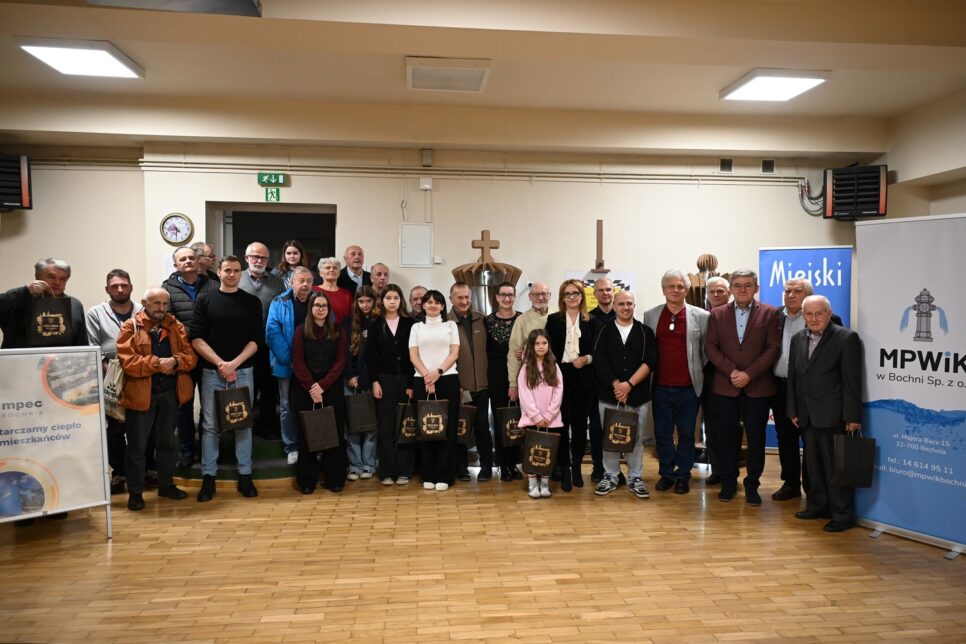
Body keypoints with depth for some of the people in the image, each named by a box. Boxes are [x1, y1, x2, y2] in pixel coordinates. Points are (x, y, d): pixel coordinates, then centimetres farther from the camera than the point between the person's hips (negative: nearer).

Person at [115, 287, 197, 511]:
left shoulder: (176, 326, 7)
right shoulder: (130, 327, -5)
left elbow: (191, 356, 1)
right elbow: (127, 361, -16)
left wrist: (175, 361, -19)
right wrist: (157, 363, -23)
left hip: (170, 393, 4)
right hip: (140, 394, -4)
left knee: (168, 442, 15)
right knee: (137, 445, 5)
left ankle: (166, 484, 30)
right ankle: (135, 492, 16)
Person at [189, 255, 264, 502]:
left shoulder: (252, 302, 5)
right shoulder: (204, 300, 3)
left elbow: (256, 339, -1)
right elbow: (196, 338, -3)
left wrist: (234, 363, -13)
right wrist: (220, 364, -12)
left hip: (243, 371, 1)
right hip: (211, 371, 0)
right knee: (210, 425, 4)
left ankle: (245, 476, 13)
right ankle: (208, 478, 12)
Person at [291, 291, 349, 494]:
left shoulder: (338, 331, 6)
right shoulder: (301, 331, 4)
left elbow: (340, 361, -1)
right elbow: (298, 362, -2)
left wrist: (322, 385, -12)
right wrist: (311, 387, -12)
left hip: (332, 387, 1)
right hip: (305, 388, 0)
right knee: (306, 434, 4)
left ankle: (335, 479, 8)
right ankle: (307, 481, 12)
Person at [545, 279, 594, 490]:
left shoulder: (590, 321, 7)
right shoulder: (553, 319, 5)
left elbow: (597, 349, 8)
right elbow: (548, 349, 1)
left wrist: (587, 359, -9)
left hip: (582, 377, 1)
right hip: (560, 376, -1)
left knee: (580, 424, 6)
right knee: (561, 424, -1)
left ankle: (577, 467, 21)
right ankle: (564, 469, 10)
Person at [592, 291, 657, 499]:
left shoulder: (645, 332, 5)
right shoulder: (605, 331, 5)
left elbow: (650, 361, -4)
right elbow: (599, 360, -4)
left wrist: (629, 384, -13)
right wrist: (616, 384, -13)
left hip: (638, 395, 0)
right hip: (608, 395, 0)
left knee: (636, 438, 6)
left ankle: (635, 478, 18)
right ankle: (610, 476, 19)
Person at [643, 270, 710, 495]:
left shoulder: (701, 316, -1)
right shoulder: (650, 315, 4)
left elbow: (706, 350, 6)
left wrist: (702, 375, 4)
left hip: (688, 387, -1)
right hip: (660, 387, 1)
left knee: (686, 434, 10)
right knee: (662, 433, 10)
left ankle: (683, 476, 24)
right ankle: (666, 474, 25)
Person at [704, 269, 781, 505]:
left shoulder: (770, 313, 3)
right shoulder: (717, 314, 7)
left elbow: (773, 348, -4)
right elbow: (710, 347, 1)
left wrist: (749, 374, -13)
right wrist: (731, 371, -11)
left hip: (758, 386, -1)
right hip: (725, 386, 1)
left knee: (756, 438, 4)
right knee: (727, 437, 6)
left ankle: (752, 485, 17)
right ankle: (728, 483, 18)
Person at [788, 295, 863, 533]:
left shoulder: (846, 338, -8)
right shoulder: (798, 339, 11)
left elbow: (852, 381, -11)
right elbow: (792, 377, 12)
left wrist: (852, 416, -13)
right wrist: (793, 410, 9)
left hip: (832, 415, -6)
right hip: (807, 415, 6)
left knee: (835, 466, 1)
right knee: (813, 464, 15)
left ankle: (842, 515, 13)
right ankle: (817, 506, 28)